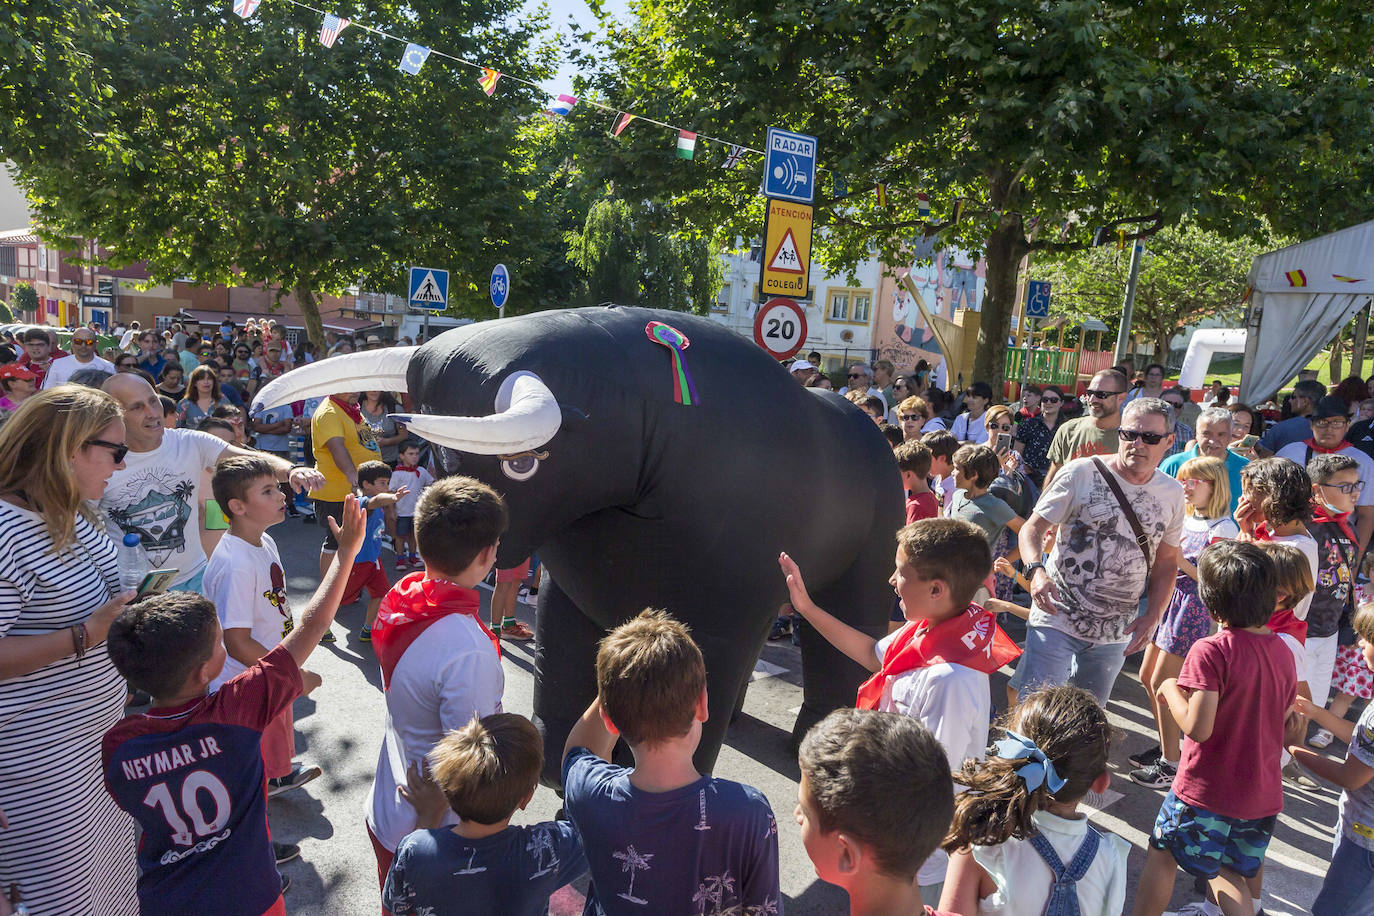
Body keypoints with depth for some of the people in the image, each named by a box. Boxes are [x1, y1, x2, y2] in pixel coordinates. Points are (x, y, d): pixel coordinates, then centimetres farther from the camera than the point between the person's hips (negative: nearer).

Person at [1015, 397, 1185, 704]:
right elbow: (1033, 528, -6)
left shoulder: (1172, 494, 5)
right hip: (1057, 619, -4)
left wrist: (1152, 616, -1)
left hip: (1116, 634, 4)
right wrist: (1036, 570, -26)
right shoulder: (1081, 473, -8)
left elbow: (1166, 563, 13)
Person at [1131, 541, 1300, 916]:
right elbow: (1285, 726, 12)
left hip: (1206, 792, -6)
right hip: (1263, 796, 7)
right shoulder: (1282, 651, 2)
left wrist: (1170, 689, -8)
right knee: (1241, 872, 24)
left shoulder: (1210, 651, -21)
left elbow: (1198, 727, -26)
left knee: (1161, 854, 14)